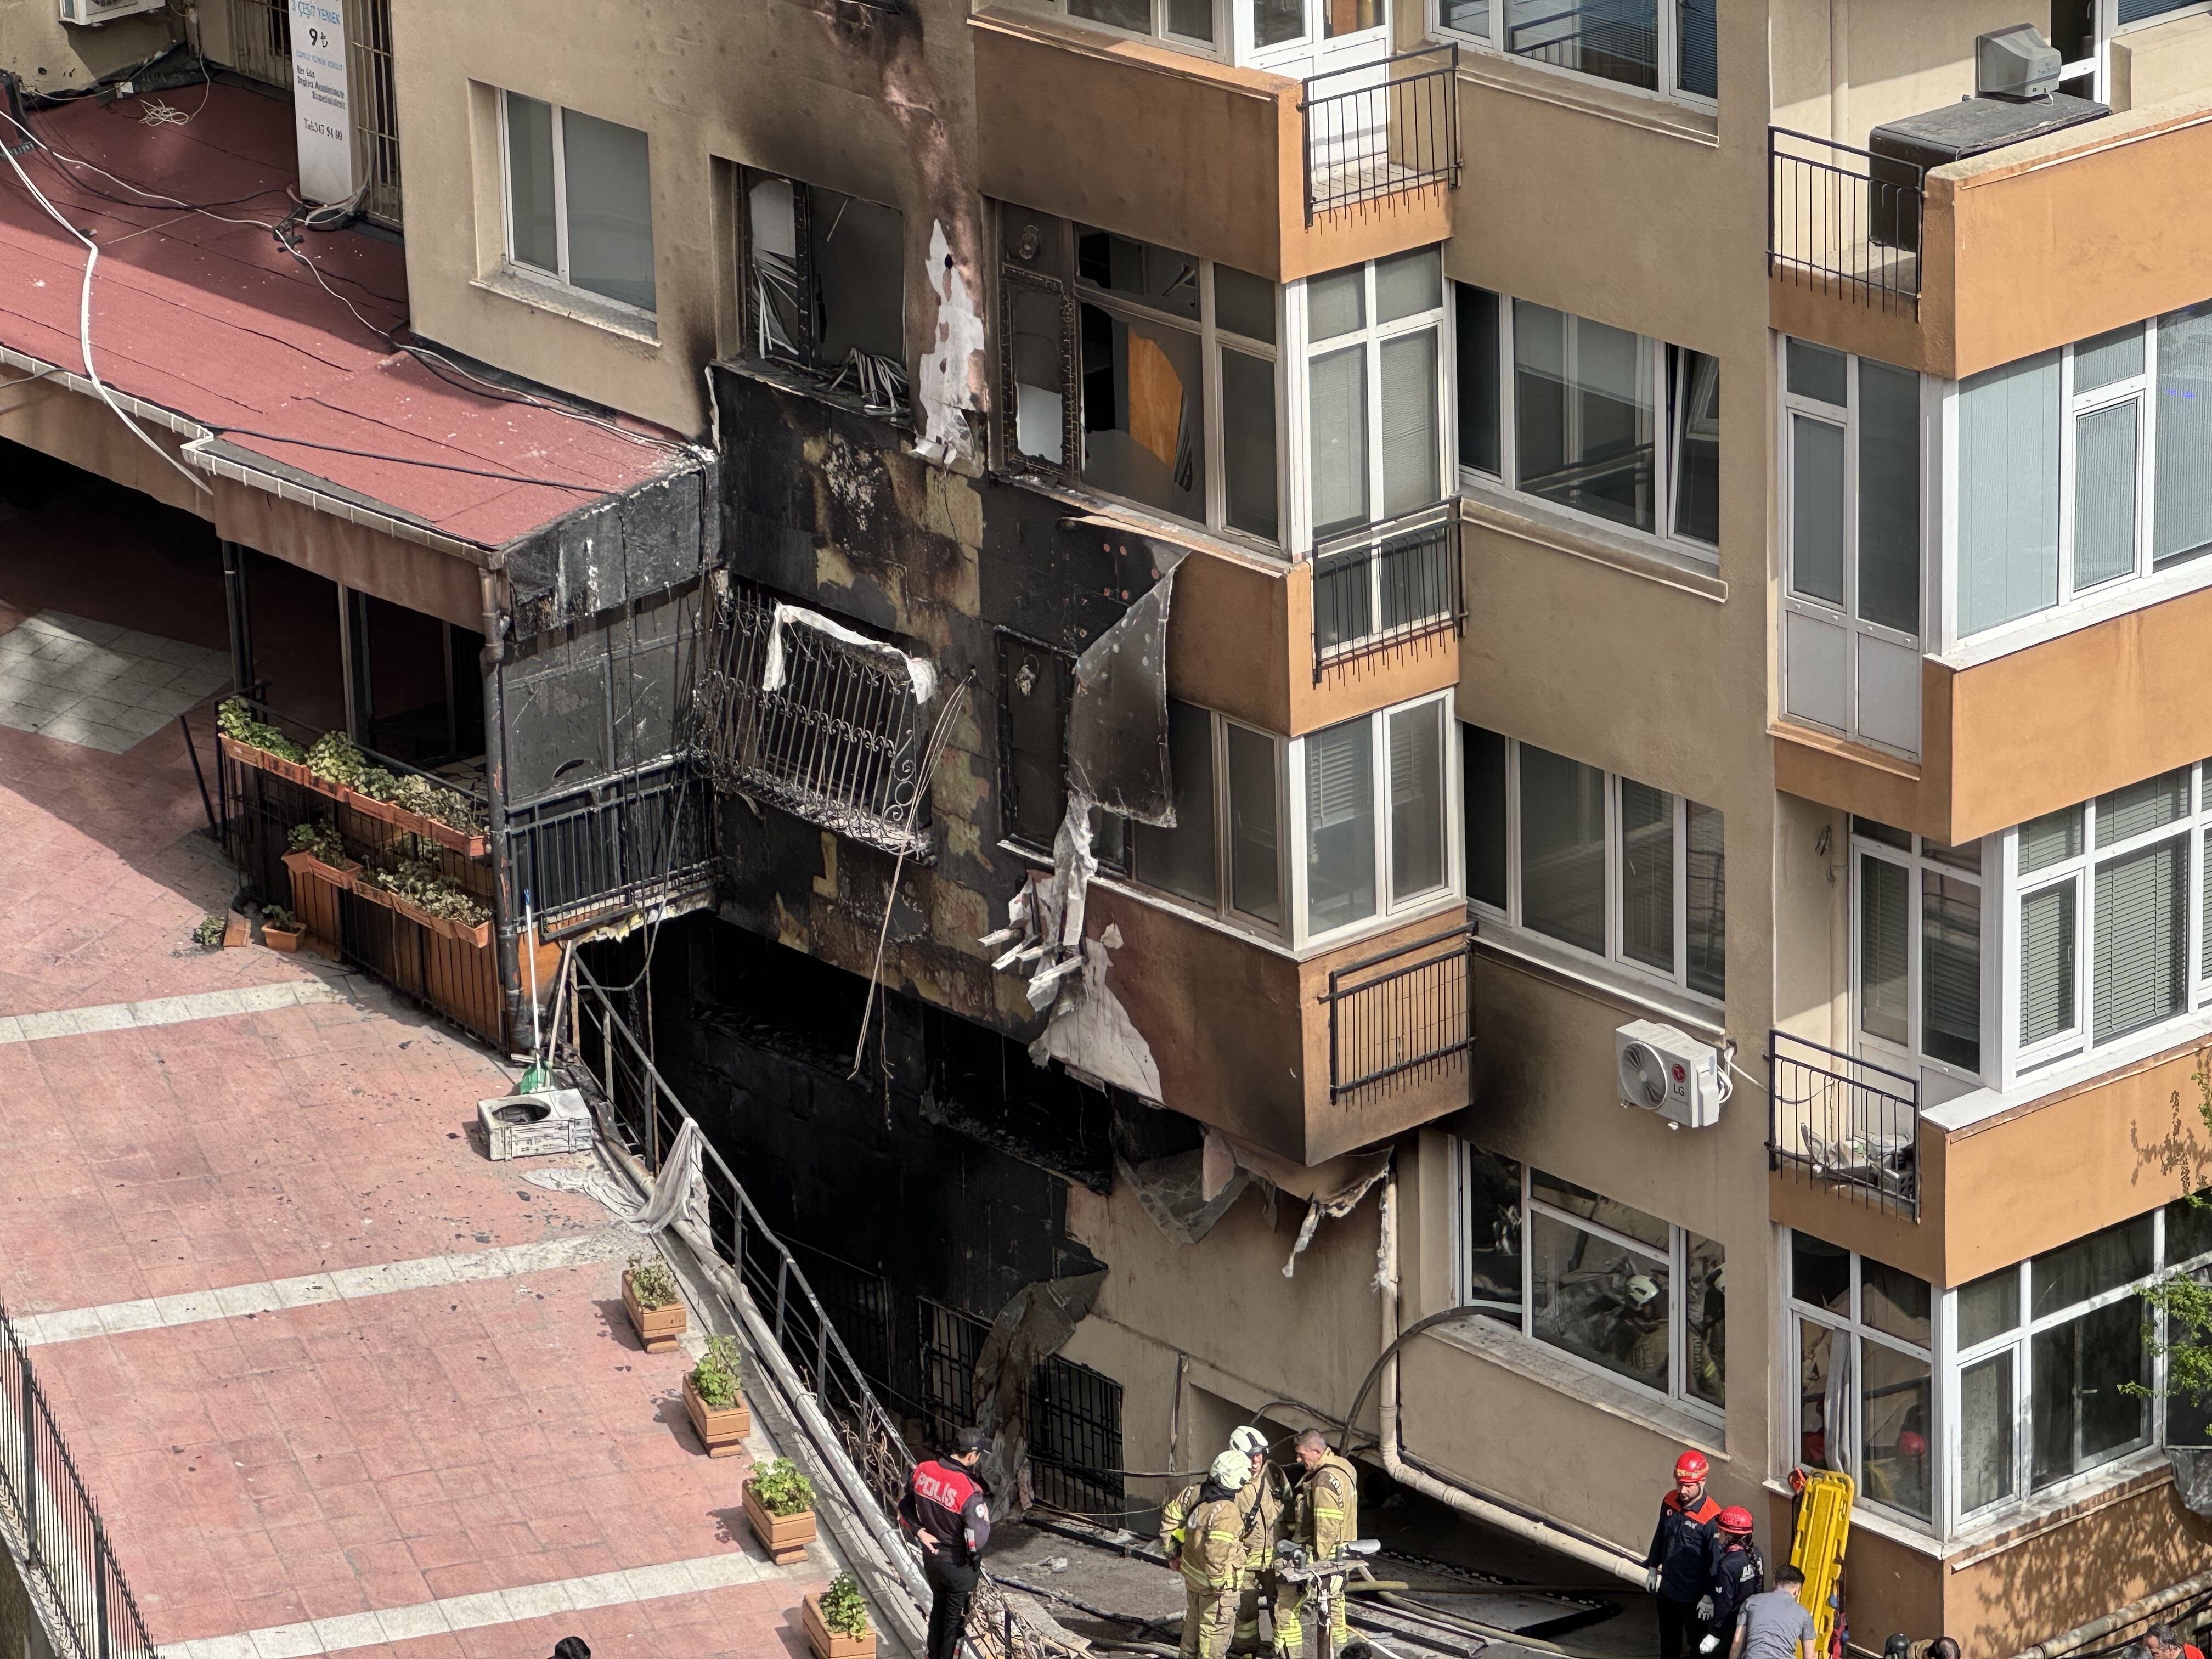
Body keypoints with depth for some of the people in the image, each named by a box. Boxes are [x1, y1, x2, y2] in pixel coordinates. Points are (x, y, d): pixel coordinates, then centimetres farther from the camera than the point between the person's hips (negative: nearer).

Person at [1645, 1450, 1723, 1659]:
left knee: (1698, 1642, 11)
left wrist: (1709, 1596, -17)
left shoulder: (1710, 1517, -25)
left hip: (1694, 1595, -7)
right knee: (1669, 1640, 24)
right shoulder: (1670, 1502, -5)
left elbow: (1714, 1561, -20)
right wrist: (1652, 1567, 18)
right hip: (1668, 1588, 7)